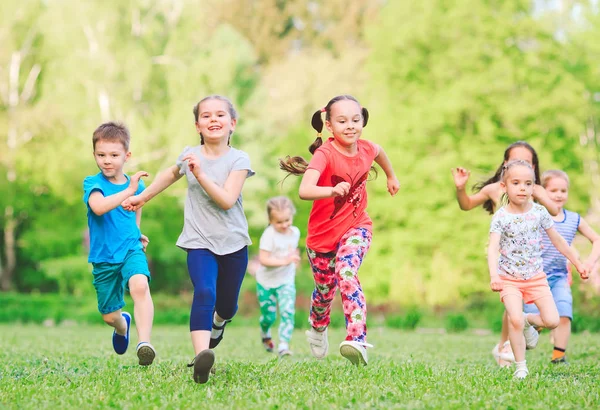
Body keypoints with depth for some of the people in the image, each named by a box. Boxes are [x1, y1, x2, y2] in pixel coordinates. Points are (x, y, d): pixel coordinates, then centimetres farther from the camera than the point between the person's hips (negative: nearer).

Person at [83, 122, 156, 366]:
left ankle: (144, 343, -38)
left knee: (140, 286, -32)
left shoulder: (136, 184, 2)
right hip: (103, 257, 0)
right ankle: (122, 325, 47)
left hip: (131, 250, 1)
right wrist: (128, 191, -38)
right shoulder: (92, 183, -9)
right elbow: (98, 207, -32)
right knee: (110, 316, 10)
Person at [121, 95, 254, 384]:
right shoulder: (190, 155, 2)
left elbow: (227, 200, -20)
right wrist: (143, 197, 30)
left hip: (233, 243, 0)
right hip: (200, 243, 0)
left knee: (227, 305, 15)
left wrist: (200, 173, -26)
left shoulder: (238, 160, -7)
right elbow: (170, 175, 26)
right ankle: (201, 357, -41)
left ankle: (218, 322, 54)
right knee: (204, 293, -26)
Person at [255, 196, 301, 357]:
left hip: (286, 281, 3)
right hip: (266, 282, -3)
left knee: (288, 312, -18)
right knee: (269, 316, 9)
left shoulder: (295, 232, -1)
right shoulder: (269, 235, -22)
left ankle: (283, 345, -17)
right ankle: (265, 335, 42)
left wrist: (294, 256, 1)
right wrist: (284, 261, -35)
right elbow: (263, 259, -29)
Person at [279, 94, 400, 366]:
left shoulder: (366, 149, -11)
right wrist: (332, 191, -60)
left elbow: (378, 152, 18)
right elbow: (304, 191, -43)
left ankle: (357, 340, -34)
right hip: (323, 232, -1)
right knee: (325, 290, 15)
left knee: (346, 273, -27)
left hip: (356, 227, 1)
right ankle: (318, 329, 48)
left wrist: (391, 176, 35)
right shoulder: (325, 154, -25)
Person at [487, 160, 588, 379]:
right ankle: (520, 367, -4)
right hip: (509, 278, -3)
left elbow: (557, 240, 9)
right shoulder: (501, 217, -13)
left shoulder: (539, 212, -3)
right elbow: (493, 248, -23)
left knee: (552, 321, -9)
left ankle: (528, 320, 24)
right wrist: (493, 276, -38)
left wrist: (577, 263, 14)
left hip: (536, 276, 3)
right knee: (515, 320, -20)